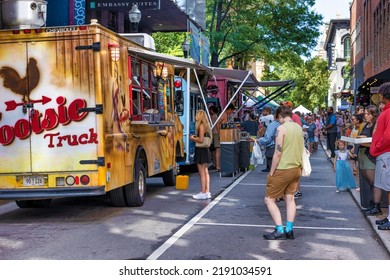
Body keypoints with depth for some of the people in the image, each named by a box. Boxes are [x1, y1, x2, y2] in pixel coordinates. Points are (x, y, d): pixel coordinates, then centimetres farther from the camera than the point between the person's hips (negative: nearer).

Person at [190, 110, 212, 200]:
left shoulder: (201, 126, -14)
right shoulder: (206, 125, 13)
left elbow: (201, 140, -20)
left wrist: (193, 138, -5)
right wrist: (195, 137, 12)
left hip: (201, 151, -9)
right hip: (205, 151, 9)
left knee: (202, 173, -4)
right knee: (205, 172, 12)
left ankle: (203, 193, -1)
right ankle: (207, 192, 16)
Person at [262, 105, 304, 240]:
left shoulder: (282, 128, -15)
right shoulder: (299, 127, 7)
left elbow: (278, 153, -18)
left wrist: (271, 172, -12)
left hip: (283, 169, -8)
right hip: (296, 168, 8)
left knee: (269, 199, 1)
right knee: (290, 198, 13)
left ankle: (279, 230, -6)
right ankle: (289, 230, 10)